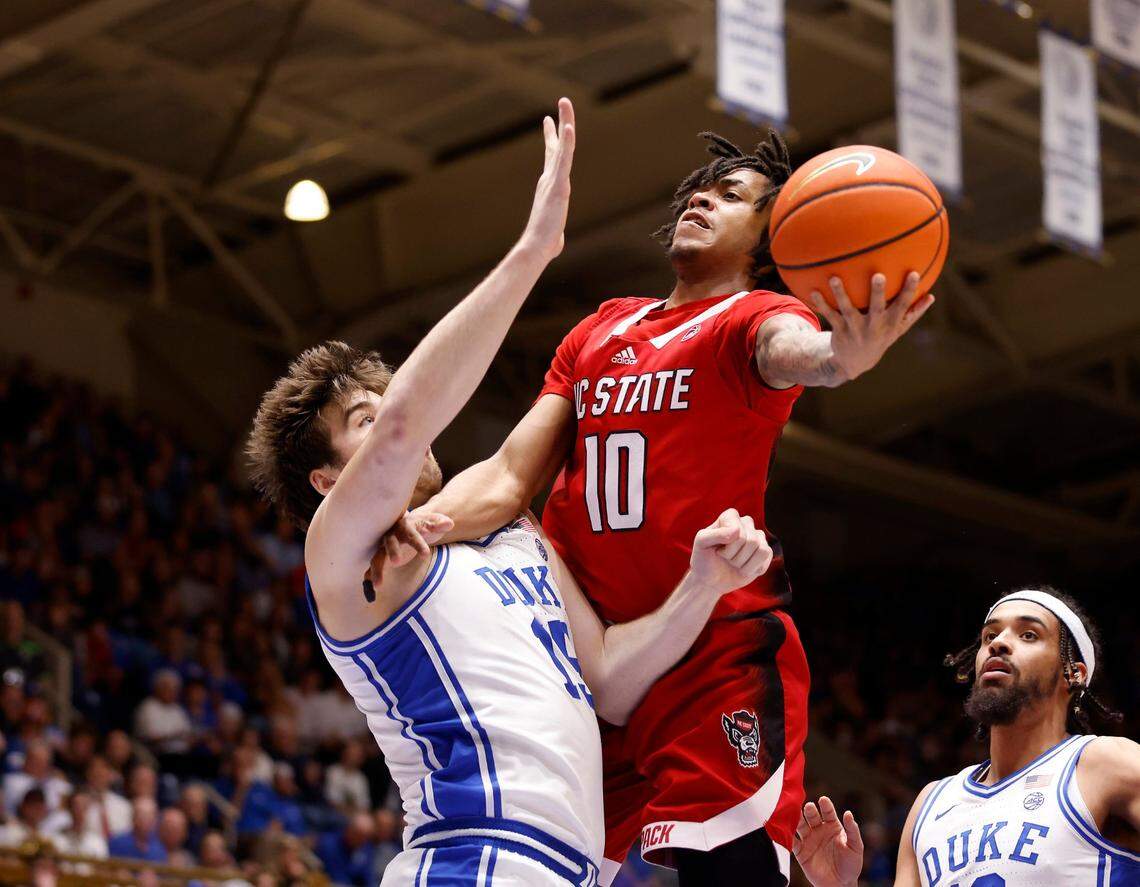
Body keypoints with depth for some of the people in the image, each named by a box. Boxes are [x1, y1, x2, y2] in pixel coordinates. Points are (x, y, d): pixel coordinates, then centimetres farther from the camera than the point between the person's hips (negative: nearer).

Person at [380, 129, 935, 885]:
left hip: (719, 659, -6)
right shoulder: (598, 334, 19)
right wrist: (419, 523, -9)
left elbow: (789, 349, -25)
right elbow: (509, 478, 13)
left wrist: (840, 358, -51)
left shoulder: (752, 319, 1)